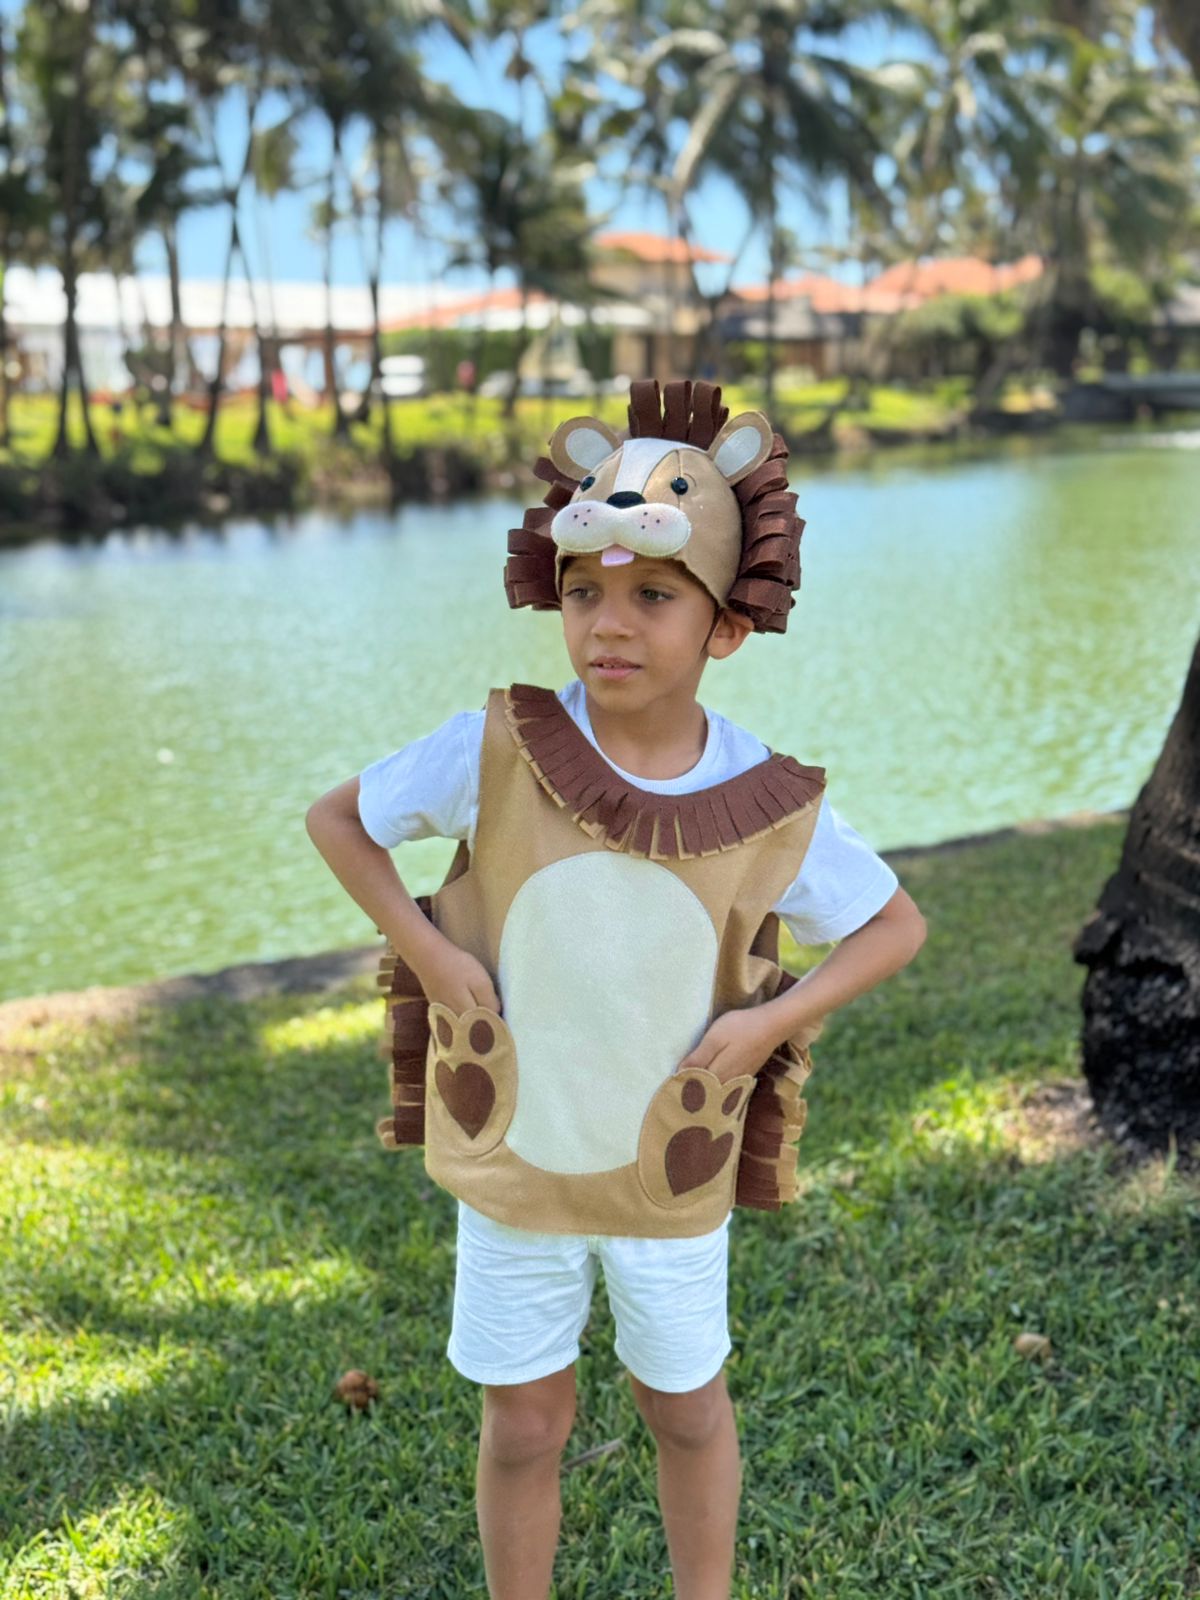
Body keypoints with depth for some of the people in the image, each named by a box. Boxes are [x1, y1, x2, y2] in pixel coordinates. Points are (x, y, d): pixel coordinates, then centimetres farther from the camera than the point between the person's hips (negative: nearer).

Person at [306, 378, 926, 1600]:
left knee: (688, 1409, 22)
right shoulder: (498, 750, -20)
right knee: (525, 1424, 17)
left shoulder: (770, 807, -18)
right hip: (511, 1157, 0)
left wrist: (771, 1020, -16)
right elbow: (335, 818, -6)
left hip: (674, 1175, 1)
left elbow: (896, 926, -3)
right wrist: (426, 949, -17)